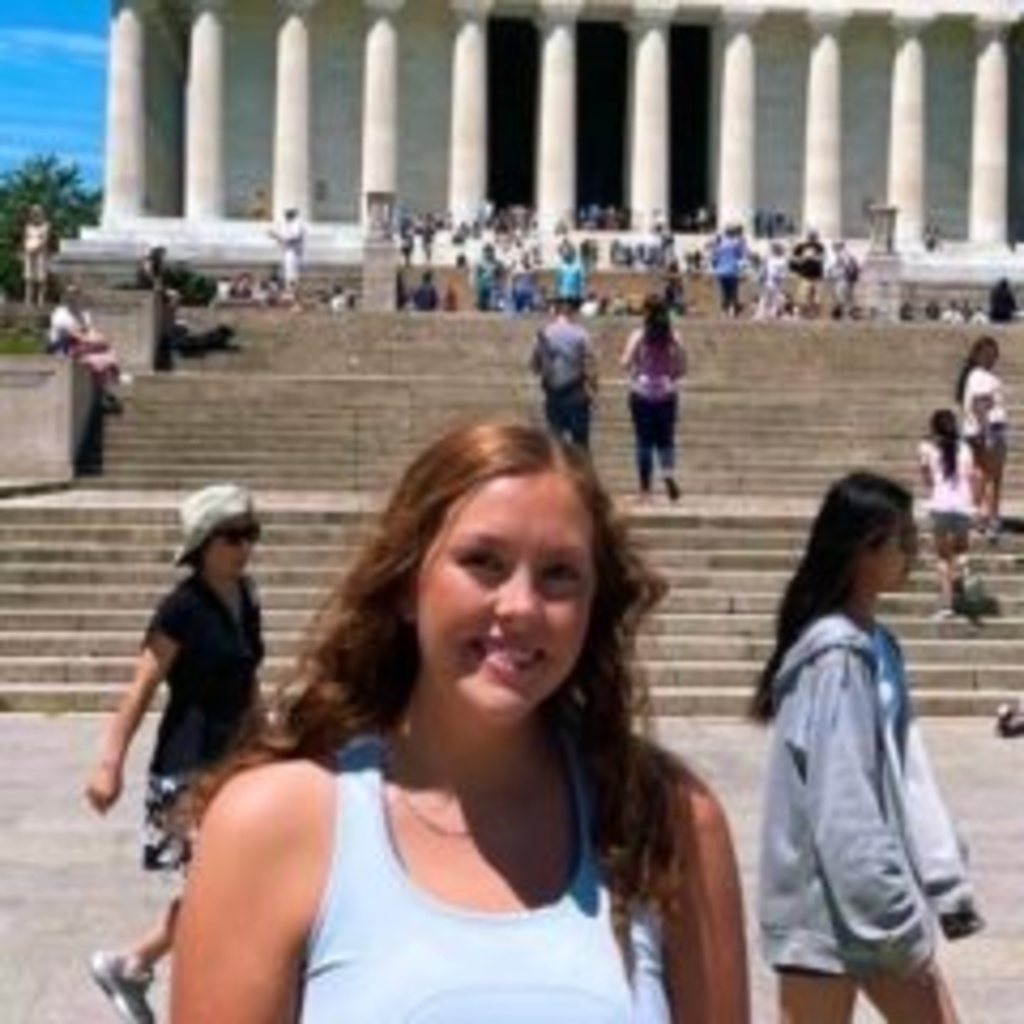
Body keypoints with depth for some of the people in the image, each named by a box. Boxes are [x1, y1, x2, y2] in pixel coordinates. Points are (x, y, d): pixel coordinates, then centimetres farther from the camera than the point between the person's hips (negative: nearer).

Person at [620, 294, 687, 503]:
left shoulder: (638, 336, -10)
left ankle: (645, 490, 6)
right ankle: (668, 473, -15)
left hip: (642, 394, -1)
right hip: (667, 394, 1)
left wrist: (634, 370, 6)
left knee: (644, 441, 6)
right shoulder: (674, 338, -3)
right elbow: (682, 369, 0)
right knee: (666, 439, 12)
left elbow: (625, 363, -15)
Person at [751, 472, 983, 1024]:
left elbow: (906, 774, 11)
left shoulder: (876, 645, 8)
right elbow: (842, 805, -22)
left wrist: (945, 881, 7)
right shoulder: (836, 654, -20)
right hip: (827, 901, -9)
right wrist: (902, 915, -17)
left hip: (876, 897, 9)